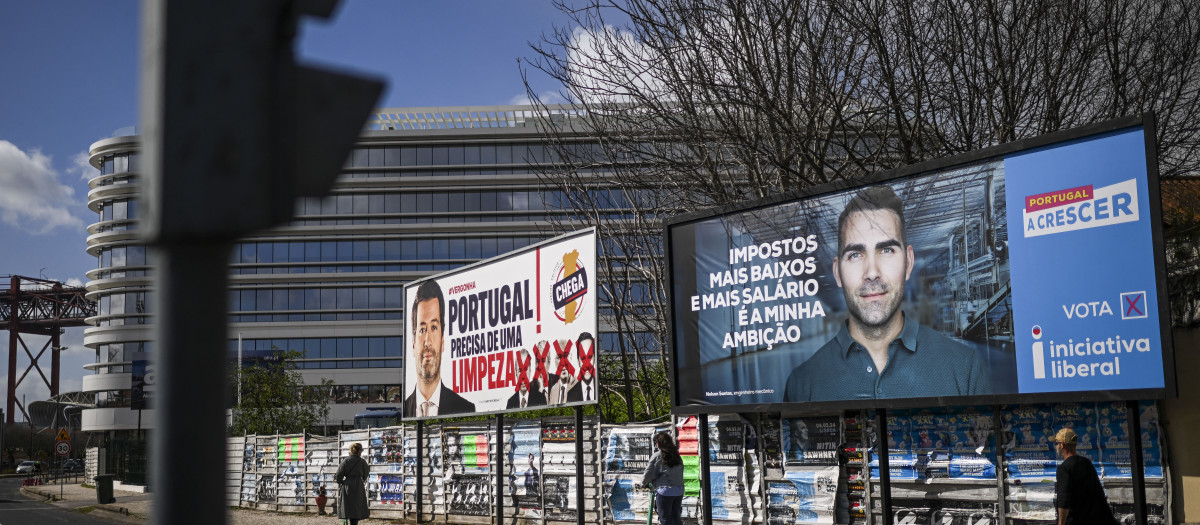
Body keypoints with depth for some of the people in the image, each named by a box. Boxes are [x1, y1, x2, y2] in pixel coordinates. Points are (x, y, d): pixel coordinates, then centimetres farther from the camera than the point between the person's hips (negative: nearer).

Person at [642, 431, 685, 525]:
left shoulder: (656, 456, -6)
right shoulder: (677, 456, 9)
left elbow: (648, 475, -4)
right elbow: (680, 473, 7)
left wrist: (644, 483, 15)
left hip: (664, 491, -5)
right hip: (679, 491, 5)